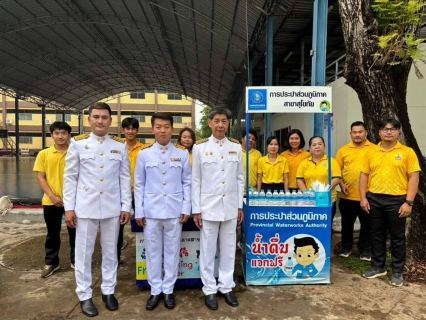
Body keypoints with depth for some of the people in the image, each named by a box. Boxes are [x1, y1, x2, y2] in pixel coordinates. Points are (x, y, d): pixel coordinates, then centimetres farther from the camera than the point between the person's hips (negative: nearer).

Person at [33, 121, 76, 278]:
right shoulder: (44, 154, 2)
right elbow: (40, 177, 0)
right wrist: (52, 196, -10)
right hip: (51, 201, 1)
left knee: (74, 232, 10)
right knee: (52, 233, 13)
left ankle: (76, 260, 27)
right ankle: (51, 262, 29)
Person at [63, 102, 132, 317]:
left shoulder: (120, 146, 4)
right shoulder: (78, 144, 0)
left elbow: (125, 178, 4)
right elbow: (70, 177, 1)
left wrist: (126, 206, 1)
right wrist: (69, 207, -3)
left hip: (112, 208, 1)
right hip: (85, 208, -1)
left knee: (110, 252, 12)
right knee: (83, 253, 8)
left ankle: (108, 291, 29)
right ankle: (84, 295, 25)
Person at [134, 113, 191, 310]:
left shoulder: (182, 154, 2)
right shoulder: (144, 154, 2)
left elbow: (187, 182, 4)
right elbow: (139, 185, 4)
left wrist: (186, 208, -1)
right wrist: (139, 212, 2)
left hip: (175, 211, 0)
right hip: (151, 212, 1)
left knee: (172, 252, 9)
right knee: (153, 252, 10)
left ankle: (168, 290, 26)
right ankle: (155, 291, 26)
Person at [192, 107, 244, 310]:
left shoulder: (236, 147, 4)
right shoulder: (200, 147, -4)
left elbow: (240, 178, 8)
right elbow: (196, 180, -2)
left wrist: (240, 205, 7)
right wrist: (196, 209, -4)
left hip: (230, 207, 3)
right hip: (208, 207, -2)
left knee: (229, 249, 12)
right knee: (208, 250, 8)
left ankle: (226, 287, 29)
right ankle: (209, 289, 24)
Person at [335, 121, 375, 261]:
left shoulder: (374, 149, -1)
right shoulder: (343, 150, 4)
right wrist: (341, 184, -6)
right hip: (348, 196, 2)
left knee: (367, 224, 10)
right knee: (347, 223, 13)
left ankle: (365, 250, 26)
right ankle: (346, 247, 29)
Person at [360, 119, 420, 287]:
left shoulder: (407, 152, -2)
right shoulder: (371, 152, 6)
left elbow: (414, 177, -5)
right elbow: (364, 175, 7)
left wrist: (409, 202, -11)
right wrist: (363, 197, 0)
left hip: (397, 199, -3)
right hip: (374, 199, 3)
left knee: (397, 237, 8)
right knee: (376, 234, 13)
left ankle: (397, 272, 22)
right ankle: (378, 266, 27)